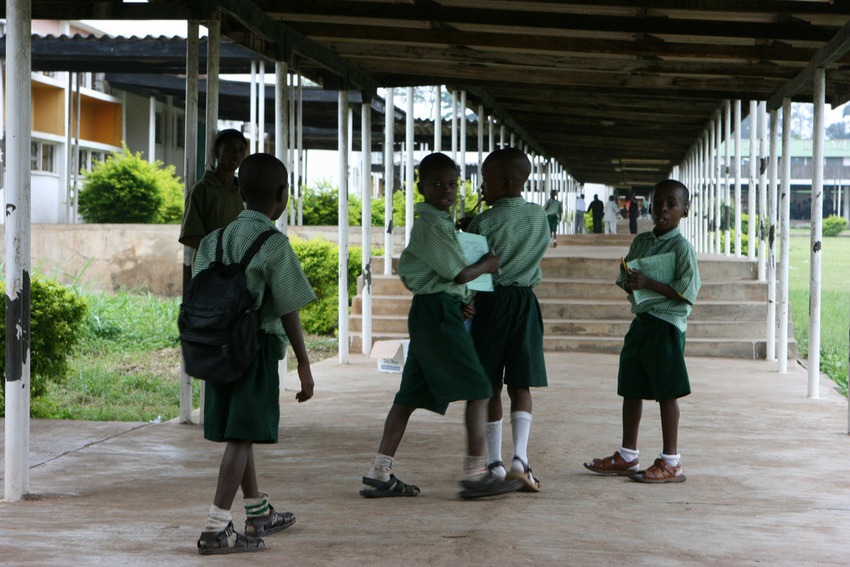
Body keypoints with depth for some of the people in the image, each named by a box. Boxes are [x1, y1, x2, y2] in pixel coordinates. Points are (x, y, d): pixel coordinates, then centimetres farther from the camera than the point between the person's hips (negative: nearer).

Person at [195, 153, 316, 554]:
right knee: (242, 435, -6)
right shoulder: (274, 244, -10)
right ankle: (217, 528, -12)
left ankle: (258, 512, 35)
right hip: (257, 345, -7)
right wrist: (303, 363, -3)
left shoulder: (217, 238, 8)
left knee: (238, 431, 18)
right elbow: (288, 309, -10)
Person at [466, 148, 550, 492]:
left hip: (490, 301, -3)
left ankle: (495, 462, 11)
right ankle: (520, 457, -13)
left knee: (491, 386, 6)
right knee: (520, 384, 3)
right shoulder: (539, 217, 3)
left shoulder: (484, 223, -12)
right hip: (525, 301, 3)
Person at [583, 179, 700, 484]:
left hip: (667, 324, -8)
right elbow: (624, 278, 19)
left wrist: (648, 283, -20)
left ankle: (670, 462, 4)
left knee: (666, 392, -3)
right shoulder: (640, 241, 13)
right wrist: (630, 283, -5)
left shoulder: (681, 246, -9)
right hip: (641, 320, 8)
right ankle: (627, 456, 24)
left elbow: (686, 291, -16)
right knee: (631, 389, 13)